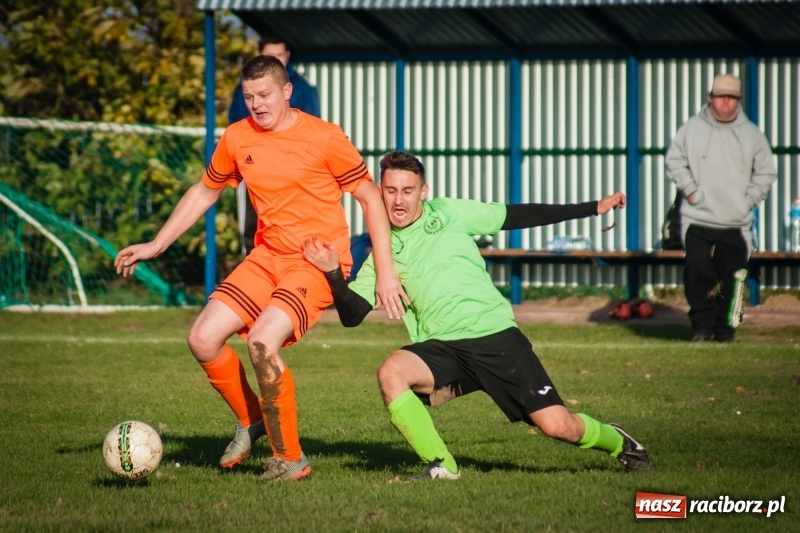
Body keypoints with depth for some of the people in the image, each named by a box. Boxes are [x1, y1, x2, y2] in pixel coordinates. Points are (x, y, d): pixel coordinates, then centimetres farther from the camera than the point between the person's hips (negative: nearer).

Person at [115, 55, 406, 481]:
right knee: (203, 339, -9)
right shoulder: (237, 139, 4)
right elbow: (204, 192, 20)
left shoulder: (324, 138, -10)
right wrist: (155, 246, 17)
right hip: (267, 257, 6)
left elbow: (370, 197, -5)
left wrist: (385, 272, -9)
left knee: (262, 339, -28)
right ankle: (250, 421, 19)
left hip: (319, 262, -6)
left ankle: (290, 459, -13)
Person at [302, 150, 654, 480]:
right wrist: (333, 273, -16)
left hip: (496, 335, -1)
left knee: (558, 426, -11)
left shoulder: (448, 214, 8)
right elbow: (351, 315, 3)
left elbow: (518, 216, 14)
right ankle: (441, 465, -16)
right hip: (441, 349, 1)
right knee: (390, 373, -30)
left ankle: (617, 442, 23)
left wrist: (592, 209, 14)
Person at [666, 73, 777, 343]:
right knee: (696, 271, -9)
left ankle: (725, 328, 13)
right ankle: (702, 325, 2)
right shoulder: (692, 128, 2)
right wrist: (689, 189, -2)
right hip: (697, 219, -1)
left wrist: (749, 199, -1)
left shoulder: (751, 134, 4)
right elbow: (675, 161, 9)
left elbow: (766, 172, 10)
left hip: (736, 223, 1)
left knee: (731, 277, 2)